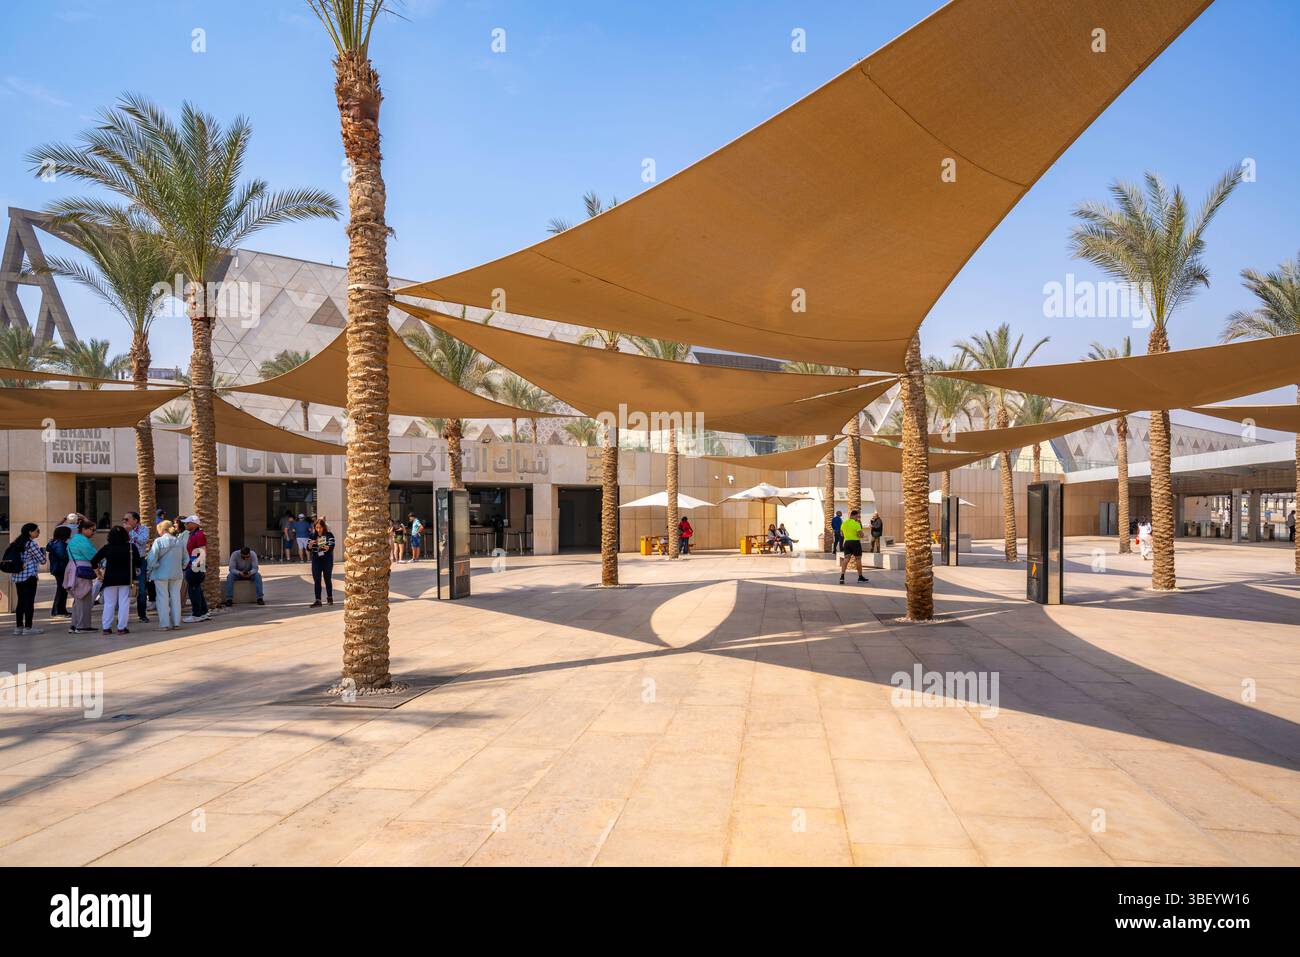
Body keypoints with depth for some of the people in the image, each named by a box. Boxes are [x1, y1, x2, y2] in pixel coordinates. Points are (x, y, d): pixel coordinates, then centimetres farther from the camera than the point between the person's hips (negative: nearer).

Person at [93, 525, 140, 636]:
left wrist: (99, 572, 10)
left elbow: (93, 561, -1)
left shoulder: (107, 548, -3)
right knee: (124, 603, 2)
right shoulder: (131, 547, -6)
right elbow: (138, 563, -5)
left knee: (109, 603, 10)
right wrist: (135, 572, 13)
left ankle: (106, 627, 12)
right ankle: (121, 627, 1)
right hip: (125, 579, -1)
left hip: (110, 579, 1)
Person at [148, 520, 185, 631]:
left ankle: (164, 624, 5)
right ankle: (176, 623, 14)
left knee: (163, 599, 3)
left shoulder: (158, 541, -12)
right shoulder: (179, 541, 4)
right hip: (177, 574, 4)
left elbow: (152, 558, -17)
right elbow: (185, 559, 9)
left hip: (161, 574, -4)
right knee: (175, 598, 10)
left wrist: (152, 568, -1)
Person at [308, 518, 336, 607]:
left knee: (327, 579, 7)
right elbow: (308, 548, 1)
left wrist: (326, 548, -36)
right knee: (316, 581, -2)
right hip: (316, 560, 2)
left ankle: (330, 598, 25)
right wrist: (310, 544, -21)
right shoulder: (313, 535, 3)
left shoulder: (329, 535, -5)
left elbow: (332, 546, -14)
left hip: (327, 560, -2)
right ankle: (317, 600, -2)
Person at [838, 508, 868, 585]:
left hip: (846, 542, 5)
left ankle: (842, 576, -19)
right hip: (855, 542, -5)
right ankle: (860, 577, 20)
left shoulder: (844, 523, 7)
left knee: (846, 559, -2)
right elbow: (861, 535, -16)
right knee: (858, 559, 9)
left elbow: (841, 534, 18)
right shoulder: (856, 524, -13)